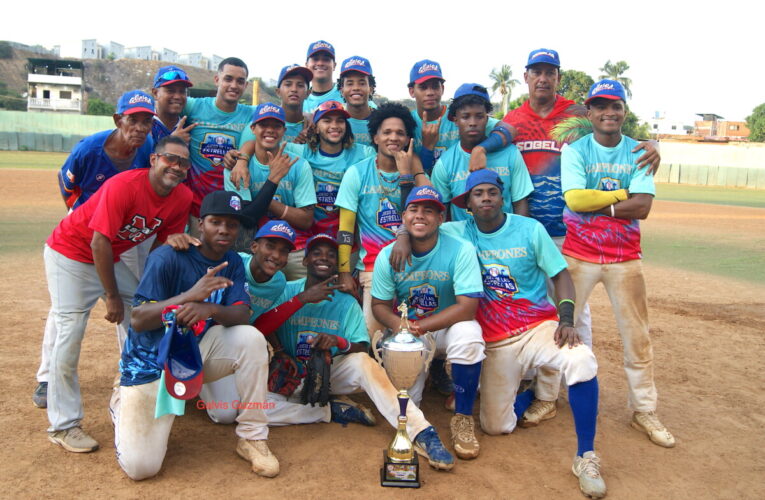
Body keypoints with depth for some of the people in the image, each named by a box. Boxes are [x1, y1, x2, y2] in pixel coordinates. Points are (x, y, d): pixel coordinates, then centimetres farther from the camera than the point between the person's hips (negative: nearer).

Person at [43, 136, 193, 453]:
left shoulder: (182, 197, -11)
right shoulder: (123, 186, -30)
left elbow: (162, 245, 2)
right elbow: (99, 243, -27)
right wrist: (112, 296, -21)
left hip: (111, 258, 7)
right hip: (70, 255, -7)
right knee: (70, 334, -11)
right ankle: (63, 425, -1)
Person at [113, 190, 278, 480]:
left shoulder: (232, 263, 0)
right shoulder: (168, 258, -17)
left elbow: (243, 315, -13)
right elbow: (138, 321, -23)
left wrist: (211, 309, -35)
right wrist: (189, 296, -38)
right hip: (152, 364, -4)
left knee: (251, 339, -24)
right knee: (140, 466, -13)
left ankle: (252, 438, -11)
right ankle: (123, 404, 21)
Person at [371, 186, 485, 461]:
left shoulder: (461, 251, -17)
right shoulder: (387, 256, -8)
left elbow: (467, 306, -22)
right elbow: (379, 305, -3)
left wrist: (420, 326, -29)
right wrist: (400, 326, -26)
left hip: (448, 327, -1)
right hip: (407, 330, 2)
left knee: (468, 335, -37)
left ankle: (463, 418, -15)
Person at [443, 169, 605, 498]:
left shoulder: (530, 229, -2)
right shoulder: (458, 233, 0)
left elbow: (560, 274, -1)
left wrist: (566, 319, -15)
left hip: (539, 326, -1)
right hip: (494, 342, 1)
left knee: (581, 360, -33)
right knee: (495, 427, -3)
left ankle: (586, 456, -16)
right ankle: (527, 392, 31)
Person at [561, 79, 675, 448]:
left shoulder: (639, 153, 3)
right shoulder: (575, 151, -1)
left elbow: (642, 207, -10)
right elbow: (575, 199, -17)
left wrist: (595, 202, -13)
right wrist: (620, 194, -9)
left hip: (625, 258, 2)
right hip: (578, 255, -2)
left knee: (637, 337, 7)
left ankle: (644, 411, 21)